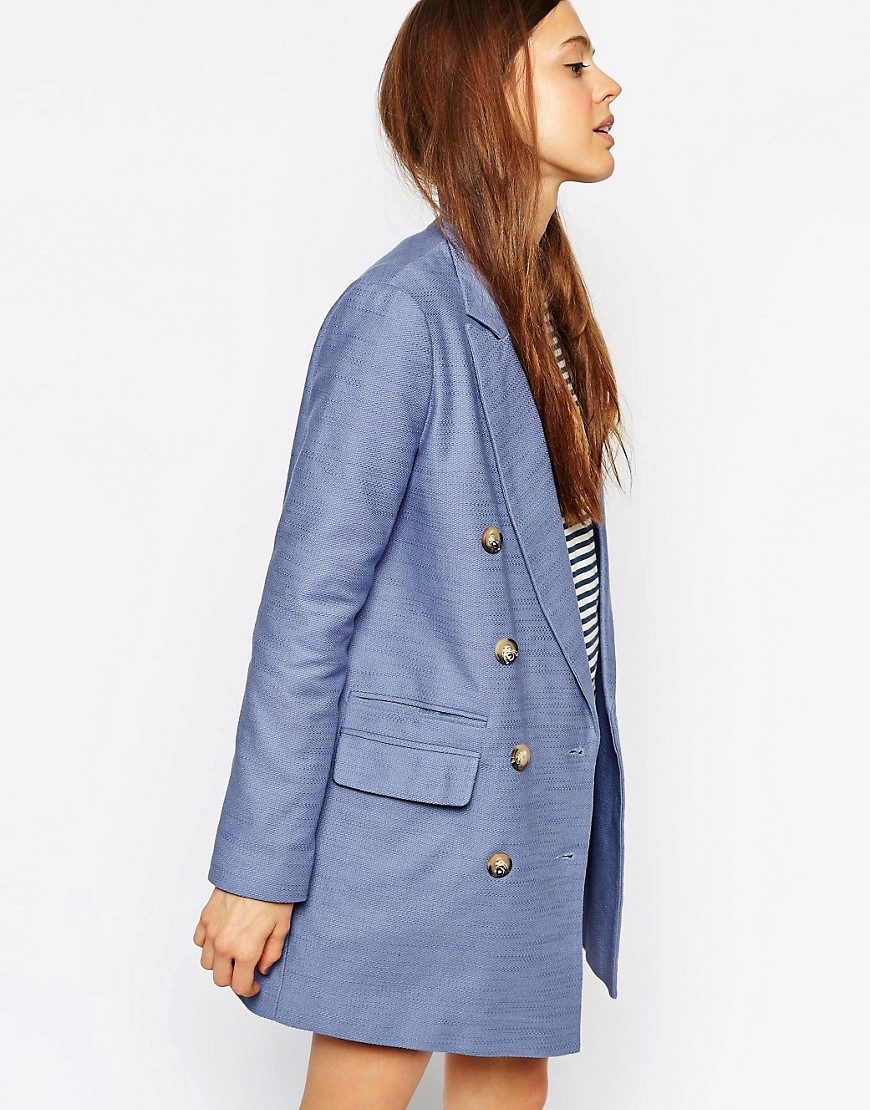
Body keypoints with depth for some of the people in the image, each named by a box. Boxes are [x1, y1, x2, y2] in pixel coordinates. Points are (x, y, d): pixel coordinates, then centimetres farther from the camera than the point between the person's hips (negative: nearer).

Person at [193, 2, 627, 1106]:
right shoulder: (402, 312, -18)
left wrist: (575, 783, 14)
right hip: (417, 803, -8)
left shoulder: (547, 300, 9)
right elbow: (308, 600, -17)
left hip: (537, 796, 8)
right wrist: (258, 869, -15)